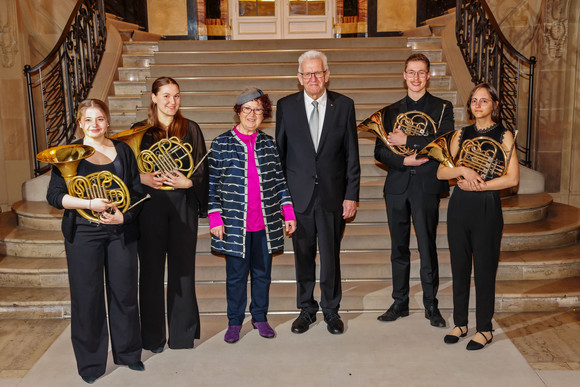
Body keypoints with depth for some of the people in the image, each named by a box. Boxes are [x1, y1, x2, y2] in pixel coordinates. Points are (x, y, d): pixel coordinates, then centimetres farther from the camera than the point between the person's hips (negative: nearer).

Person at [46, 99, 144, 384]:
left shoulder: (123, 150, 7)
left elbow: (137, 191, 6)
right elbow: (54, 195, -5)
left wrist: (124, 215, -12)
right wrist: (90, 204, -20)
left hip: (121, 232, 2)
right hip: (84, 235, -2)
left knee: (124, 294, 8)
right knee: (87, 298, 4)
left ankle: (128, 352, 27)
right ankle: (90, 362, 20)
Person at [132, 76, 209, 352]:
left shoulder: (190, 129, 7)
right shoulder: (140, 131, 7)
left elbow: (201, 170, 4)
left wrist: (187, 182, -15)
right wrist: (144, 179, -14)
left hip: (182, 205, 0)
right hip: (150, 205, 0)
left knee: (183, 267, 5)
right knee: (151, 269, 5)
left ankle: (182, 333, 19)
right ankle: (153, 336, 18)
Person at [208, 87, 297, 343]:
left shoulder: (268, 143, 8)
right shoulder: (222, 143, -1)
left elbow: (279, 179, 10)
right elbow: (213, 183, -1)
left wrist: (288, 213, 5)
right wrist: (215, 218, -7)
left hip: (266, 223, 3)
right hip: (235, 223, -2)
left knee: (262, 273, 13)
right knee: (236, 276, 7)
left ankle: (260, 317, 30)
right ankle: (235, 322, 25)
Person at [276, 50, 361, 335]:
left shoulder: (344, 105, 2)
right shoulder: (286, 106, 2)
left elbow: (352, 154, 2)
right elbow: (279, 152, 6)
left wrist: (352, 195, -2)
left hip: (332, 194, 0)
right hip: (298, 194, 1)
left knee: (331, 256, 7)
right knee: (303, 255, 10)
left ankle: (331, 310, 27)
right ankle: (306, 309, 28)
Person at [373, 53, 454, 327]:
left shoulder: (442, 108, 5)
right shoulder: (390, 111, 13)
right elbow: (380, 151, 6)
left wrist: (407, 140, -15)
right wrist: (404, 161, -12)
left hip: (427, 185, -3)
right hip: (397, 186, 3)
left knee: (427, 248, 1)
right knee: (399, 248, 10)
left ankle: (431, 305, 16)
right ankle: (400, 302, 22)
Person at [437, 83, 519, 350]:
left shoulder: (503, 135, -1)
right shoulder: (462, 135, 9)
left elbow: (512, 178, -9)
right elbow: (441, 172, 3)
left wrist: (478, 185, -13)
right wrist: (463, 170, -14)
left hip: (487, 208, -4)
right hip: (459, 207, 4)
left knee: (484, 269, 2)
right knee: (459, 267, 10)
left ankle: (484, 329, 17)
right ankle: (460, 323, 24)